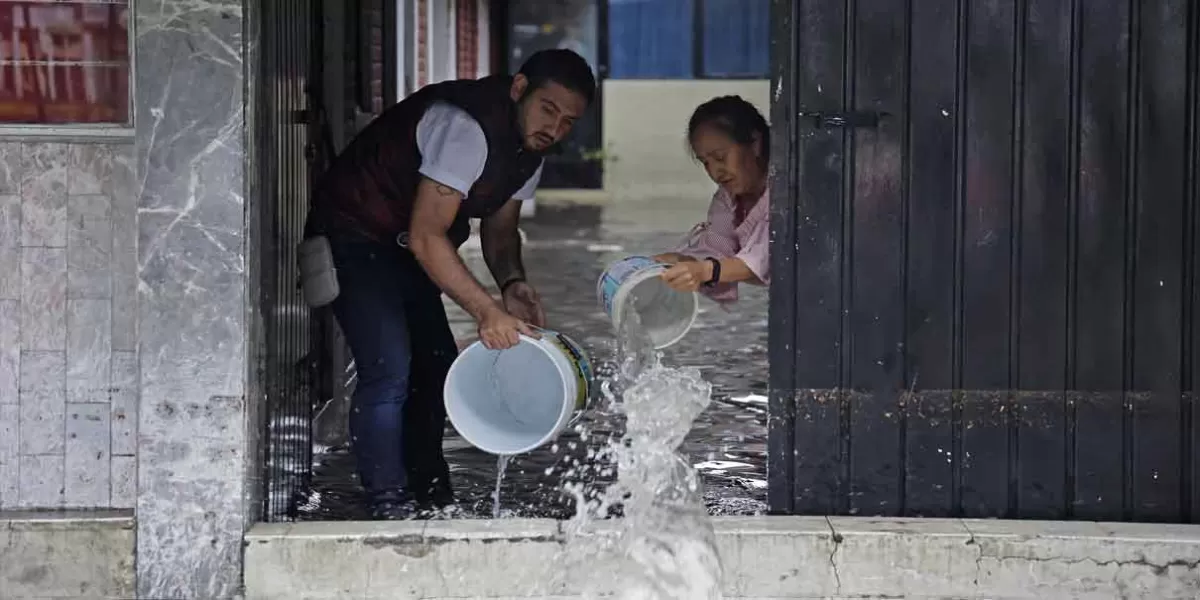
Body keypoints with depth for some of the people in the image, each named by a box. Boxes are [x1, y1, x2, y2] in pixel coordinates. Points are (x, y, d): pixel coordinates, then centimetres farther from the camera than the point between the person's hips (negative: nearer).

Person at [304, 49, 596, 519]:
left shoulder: (530, 145, -1)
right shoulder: (466, 127, -31)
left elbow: (500, 226, 8)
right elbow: (426, 237, -35)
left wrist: (512, 283, -13)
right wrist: (487, 311, -37)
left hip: (404, 250, 10)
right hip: (355, 236, -10)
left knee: (436, 367, 11)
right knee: (389, 370, -19)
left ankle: (431, 499, 25)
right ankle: (390, 507, -13)